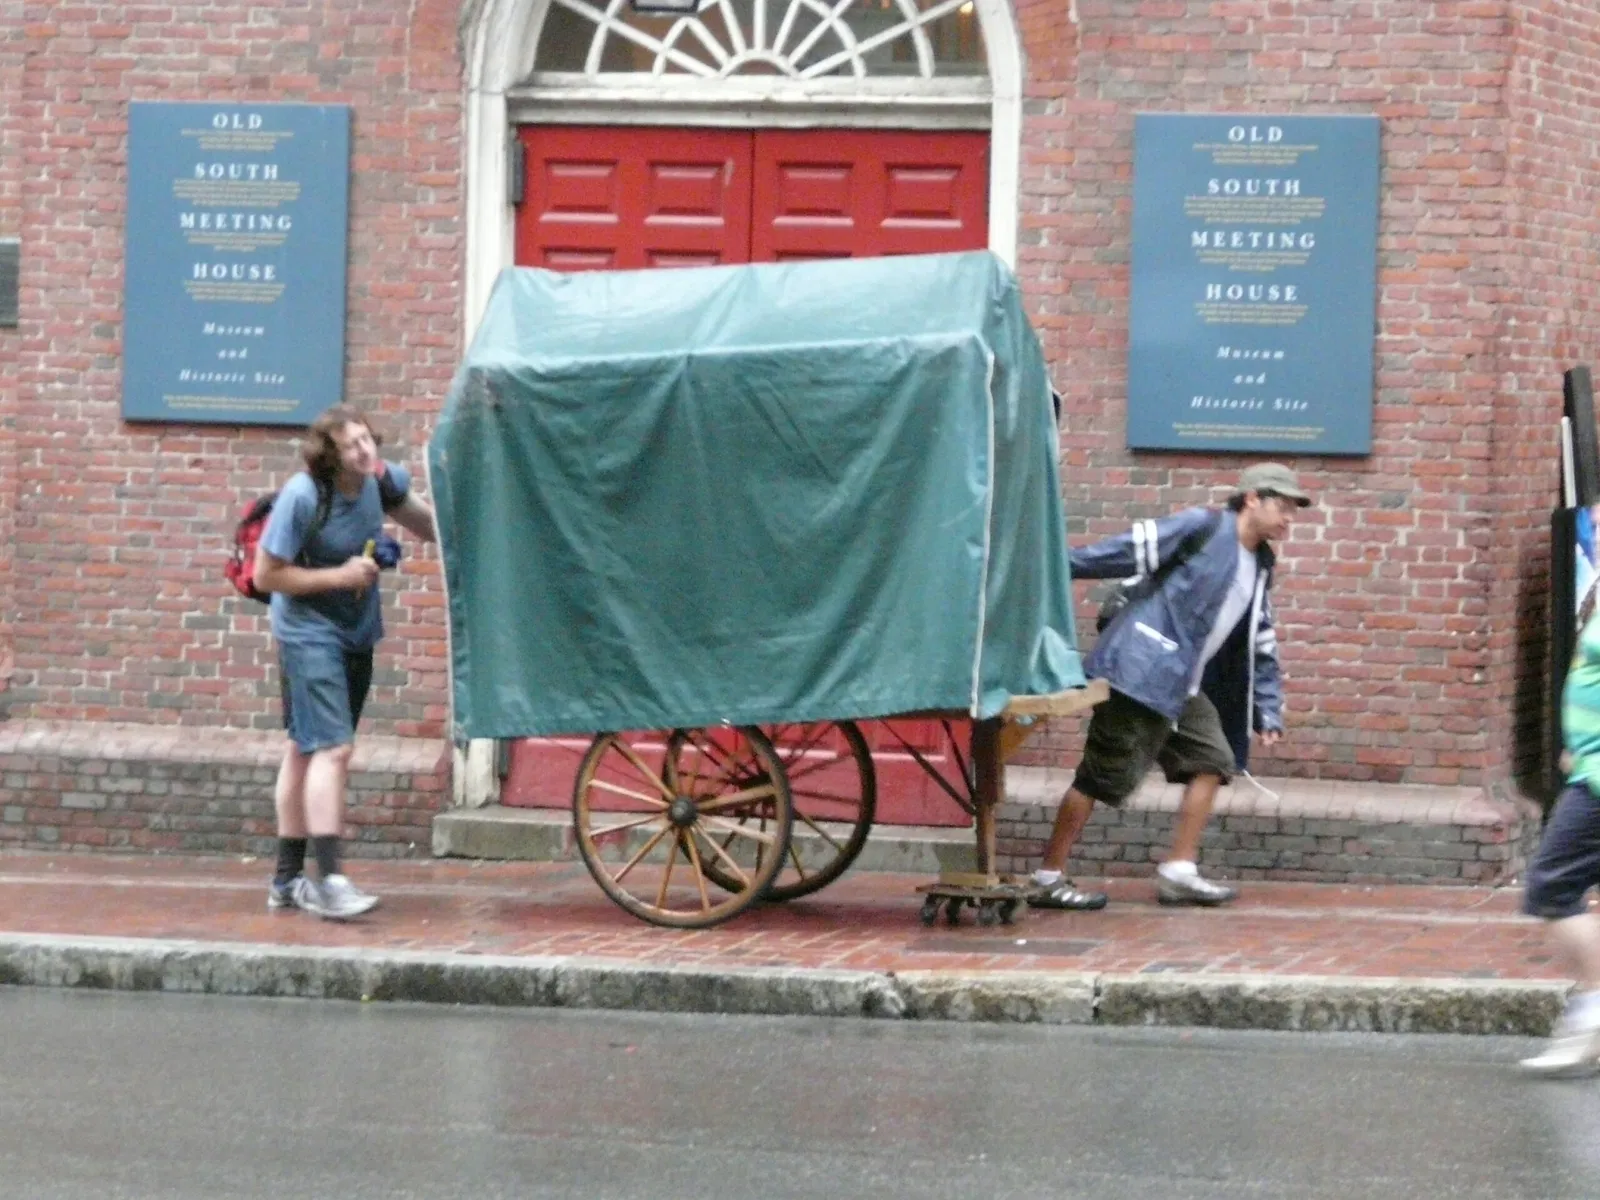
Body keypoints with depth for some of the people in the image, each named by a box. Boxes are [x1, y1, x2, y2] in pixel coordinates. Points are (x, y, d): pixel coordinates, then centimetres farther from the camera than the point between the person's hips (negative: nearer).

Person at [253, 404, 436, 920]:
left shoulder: (380, 480, -3)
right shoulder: (303, 496, -20)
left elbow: (427, 525, 13)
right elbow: (266, 575, -16)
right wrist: (340, 575, -20)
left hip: (356, 633, 7)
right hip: (308, 631, -7)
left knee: (305, 748, 14)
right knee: (333, 747, -18)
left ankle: (288, 878, 20)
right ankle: (329, 878, -23)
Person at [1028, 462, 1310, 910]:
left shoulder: (1258, 568, 17)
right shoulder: (1203, 528, -8)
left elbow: (1260, 646, 22)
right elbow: (1126, 552, -13)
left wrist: (1268, 713, 16)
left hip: (1181, 688, 9)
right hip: (1140, 672, -9)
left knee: (1213, 761, 5)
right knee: (1104, 775, -8)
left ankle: (1179, 873, 9)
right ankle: (1048, 878, -3)